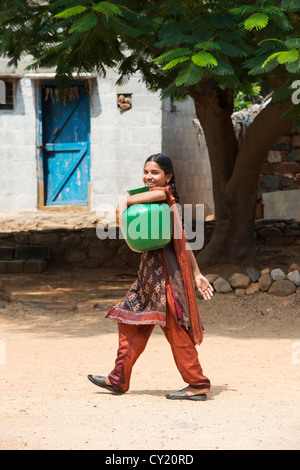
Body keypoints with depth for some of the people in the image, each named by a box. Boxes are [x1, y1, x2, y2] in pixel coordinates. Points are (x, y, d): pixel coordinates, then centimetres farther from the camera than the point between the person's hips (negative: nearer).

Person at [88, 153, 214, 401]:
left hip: (164, 271, -10)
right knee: (131, 322, 12)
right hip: (152, 271, 10)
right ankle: (118, 380, 18)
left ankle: (198, 384, 1)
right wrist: (197, 275, 15)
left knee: (175, 328, -5)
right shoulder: (168, 201, 18)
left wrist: (126, 201, -28)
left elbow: (160, 193, -36)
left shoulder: (164, 194, -8)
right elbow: (183, 242, 16)